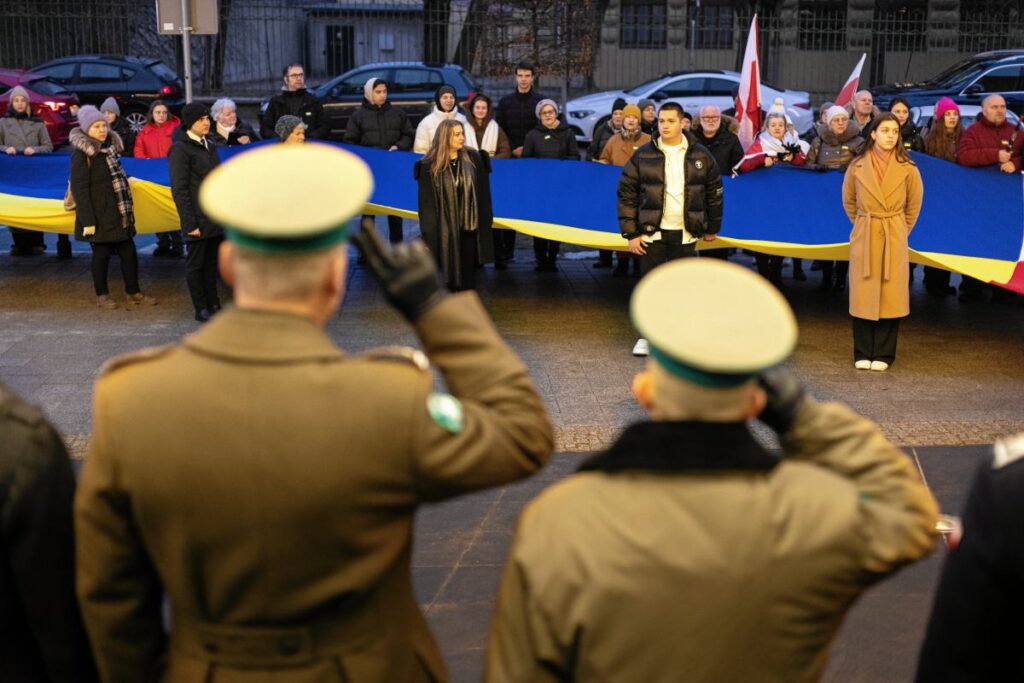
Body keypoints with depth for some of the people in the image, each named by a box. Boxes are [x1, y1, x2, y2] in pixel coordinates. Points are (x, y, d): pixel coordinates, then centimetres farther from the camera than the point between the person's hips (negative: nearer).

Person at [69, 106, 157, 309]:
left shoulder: (110, 147, 11)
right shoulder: (82, 153, -12)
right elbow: (79, 189, -15)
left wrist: (127, 208, 17)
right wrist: (87, 220, -19)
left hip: (118, 212, 7)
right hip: (99, 214, -7)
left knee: (128, 251, 7)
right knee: (101, 254, 3)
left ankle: (133, 292, 17)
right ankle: (102, 295, 16)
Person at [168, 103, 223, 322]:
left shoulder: (210, 146, 15)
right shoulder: (180, 149, -9)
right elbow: (180, 190, -12)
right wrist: (190, 223, -16)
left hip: (215, 218, 7)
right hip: (198, 219, -7)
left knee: (211, 263, 13)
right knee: (195, 264, 3)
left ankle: (213, 305, 21)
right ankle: (201, 310, 10)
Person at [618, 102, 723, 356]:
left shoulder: (700, 156, 1)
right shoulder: (643, 156, -2)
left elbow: (714, 192, 11)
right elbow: (626, 195, -2)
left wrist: (713, 228, 14)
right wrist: (630, 234, -6)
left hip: (686, 234, 1)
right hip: (652, 232, -1)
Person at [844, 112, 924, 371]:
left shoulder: (907, 169, -3)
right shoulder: (857, 167, -1)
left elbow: (914, 204, 10)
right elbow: (848, 201, 14)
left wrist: (901, 230, 12)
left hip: (894, 238, 0)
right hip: (864, 236, 1)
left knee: (890, 296, 2)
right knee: (863, 295, 2)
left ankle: (883, 354, 10)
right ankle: (863, 353, 11)